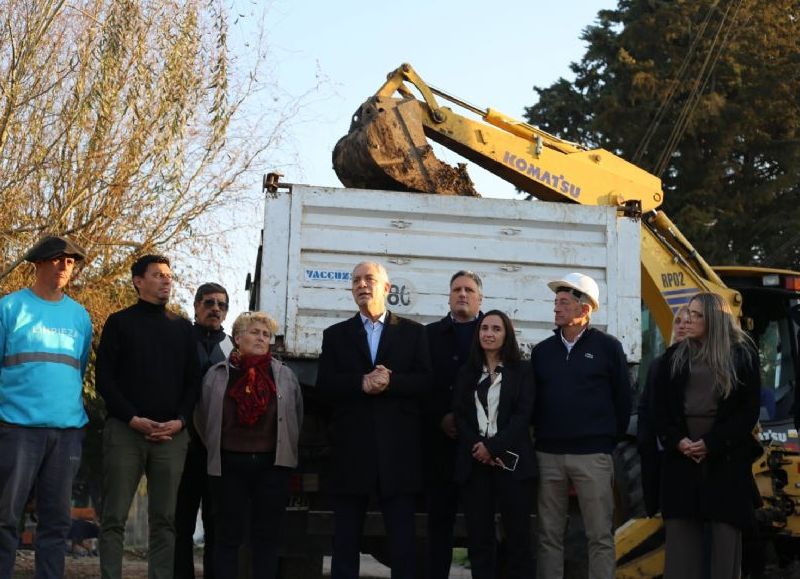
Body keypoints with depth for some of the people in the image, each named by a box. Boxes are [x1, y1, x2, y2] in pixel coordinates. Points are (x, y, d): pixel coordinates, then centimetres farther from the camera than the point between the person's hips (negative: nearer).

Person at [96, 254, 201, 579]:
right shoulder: (120, 322, 7)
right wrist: (133, 418, -11)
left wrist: (180, 420, -3)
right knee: (114, 517, -4)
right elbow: (104, 378, 1)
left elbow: (193, 381, 13)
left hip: (172, 434, 3)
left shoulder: (182, 328, 16)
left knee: (165, 519, 2)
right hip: (126, 431, -3)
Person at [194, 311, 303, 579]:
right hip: (229, 465, -1)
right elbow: (202, 418, 10)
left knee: (267, 536, 5)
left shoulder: (285, 376, 6)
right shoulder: (217, 374, 3)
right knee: (228, 536, 4)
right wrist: (218, 449, 12)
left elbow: (297, 418, 13)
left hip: (272, 465, 1)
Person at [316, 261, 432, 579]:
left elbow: (426, 382, -1)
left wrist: (390, 381, -17)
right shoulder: (335, 334, 11)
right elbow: (324, 386, 0)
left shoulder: (414, 332, 9)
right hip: (351, 448, 1)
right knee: (346, 536, 7)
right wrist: (362, 383, -16)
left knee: (403, 537, 3)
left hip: (397, 449, -1)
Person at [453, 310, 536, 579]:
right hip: (474, 461, 2)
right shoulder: (467, 373, 14)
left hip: (511, 460, -2)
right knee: (478, 533, 0)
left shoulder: (522, 371, 7)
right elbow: (459, 415, 5)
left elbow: (523, 415, -4)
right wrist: (477, 447, -10)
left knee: (518, 532, -3)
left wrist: (493, 447, -13)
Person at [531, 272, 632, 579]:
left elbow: (622, 399, 4)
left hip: (592, 454, -3)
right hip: (548, 455, 3)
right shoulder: (542, 351, 10)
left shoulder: (608, 347, 0)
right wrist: (541, 435, 9)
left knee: (600, 536, -1)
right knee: (549, 536, 6)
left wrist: (610, 438, 5)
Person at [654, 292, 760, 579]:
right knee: (680, 534, 2)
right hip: (681, 457, 2)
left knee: (726, 533, 2)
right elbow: (660, 408, 8)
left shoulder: (742, 354, 2)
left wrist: (712, 443, -12)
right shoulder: (674, 356, 11)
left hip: (726, 459, -2)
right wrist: (676, 441, -10)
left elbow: (749, 410, -2)